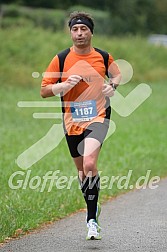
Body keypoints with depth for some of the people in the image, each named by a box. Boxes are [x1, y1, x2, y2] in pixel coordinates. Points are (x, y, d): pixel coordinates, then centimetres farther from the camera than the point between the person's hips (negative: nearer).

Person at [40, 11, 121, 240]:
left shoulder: (103, 57, 3)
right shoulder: (61, 59, 0)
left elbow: (117, 74, 23)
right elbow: (44, 90, 2)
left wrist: (112, 86, 1)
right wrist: (65, 85, -16)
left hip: (98, 118, -2)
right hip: (72, 121, 2)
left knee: (89, 164, -22)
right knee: (82, 170, 12)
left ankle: (92, 221, -18)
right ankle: (93, 207, 38)